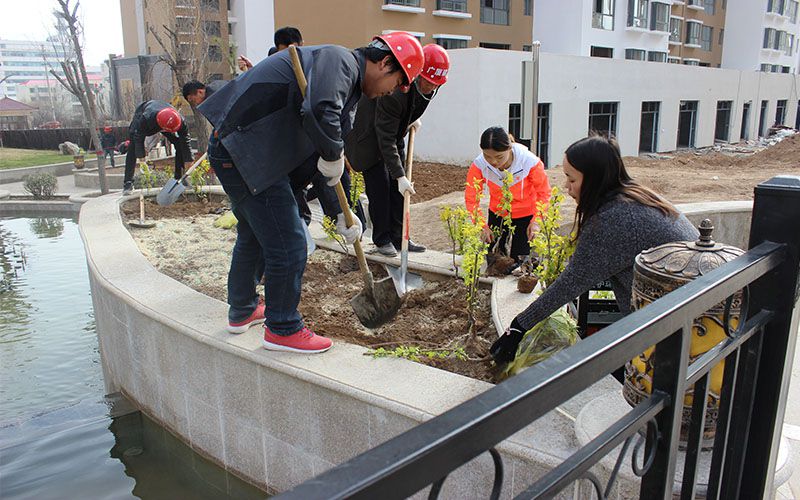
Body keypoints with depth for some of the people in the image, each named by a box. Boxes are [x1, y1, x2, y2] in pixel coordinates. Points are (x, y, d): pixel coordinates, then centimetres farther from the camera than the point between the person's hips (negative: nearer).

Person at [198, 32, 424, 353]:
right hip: (247, 154, -11)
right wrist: (333, 158, -18)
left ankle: (241, 310, 46)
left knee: (254, 236, 27)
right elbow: (319, 113, -36)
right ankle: (282, 329, 15)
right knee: (288, 247, -4)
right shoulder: (340, 61, -13)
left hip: (234, 151, 11)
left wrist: (343, 215, 19)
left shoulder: (347, 85, 18)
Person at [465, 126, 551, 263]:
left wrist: (536, 221, -21)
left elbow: (543, 192, -13)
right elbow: (471, 197, -14)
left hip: (525, 215, -2)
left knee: (520, 258, 0)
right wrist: (482, 226, -21)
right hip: (497, 214, 2)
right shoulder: (479, 165, -24)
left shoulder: (530, 161, -28)